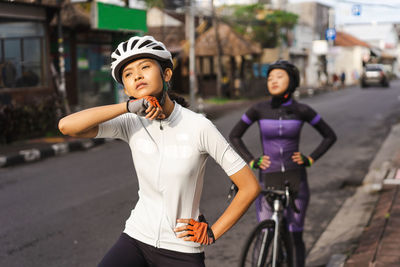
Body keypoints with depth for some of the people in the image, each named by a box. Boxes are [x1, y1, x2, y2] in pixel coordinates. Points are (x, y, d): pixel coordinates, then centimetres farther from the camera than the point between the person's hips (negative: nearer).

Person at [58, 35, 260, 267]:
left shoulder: (198, 127, -14)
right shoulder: (132, 125, -5)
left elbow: (250, 187, -10)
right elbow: (67, 126, -19)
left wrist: (212, 233, -6)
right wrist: (128, 107, -24)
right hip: (137, 239, 2)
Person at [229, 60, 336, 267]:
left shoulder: (302, 111, -4)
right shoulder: (259, 109, -3)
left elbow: (329, 136, 9)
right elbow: (234, 136, 9)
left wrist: (310, 159, 0)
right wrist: (251, 161, 1)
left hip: (295, 178, 0)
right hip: (268, 179, 0)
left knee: (295, 235, 6)